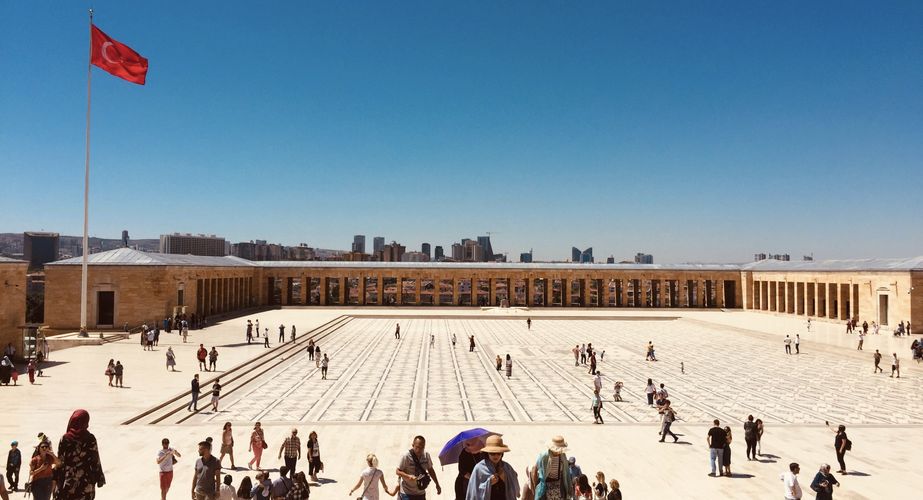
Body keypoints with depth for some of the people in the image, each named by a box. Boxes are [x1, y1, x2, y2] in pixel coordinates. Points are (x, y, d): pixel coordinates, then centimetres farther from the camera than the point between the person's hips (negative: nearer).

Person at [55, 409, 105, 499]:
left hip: (68, 481, 0)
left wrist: (56, 479, 8)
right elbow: (95, 461, -5)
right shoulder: (90, 439, -8)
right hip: (86, 481, 0)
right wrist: (99, 478, 4)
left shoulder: (65, 438, -7)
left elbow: (60, 462, -3)